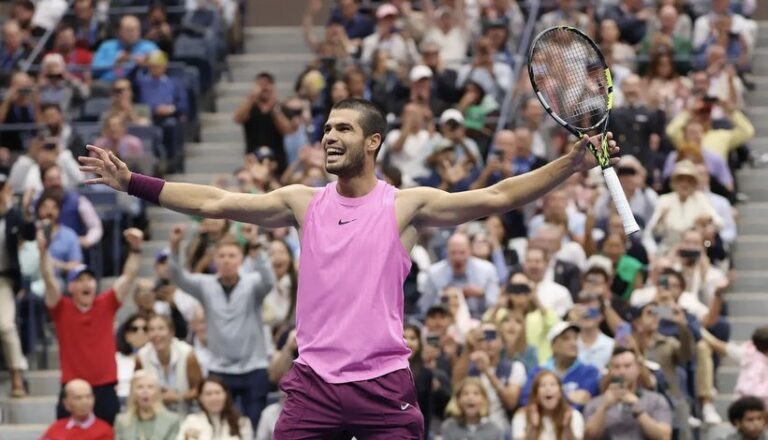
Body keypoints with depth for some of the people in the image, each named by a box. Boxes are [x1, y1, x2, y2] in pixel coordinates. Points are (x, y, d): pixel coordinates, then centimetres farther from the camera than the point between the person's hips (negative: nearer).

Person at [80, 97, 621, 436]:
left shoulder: (405, 205, 0)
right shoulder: (304, 203, 8)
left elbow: (496, 197, -9)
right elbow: (213, 202, 5)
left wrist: (572, 164, -20)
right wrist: (132, 182, -1)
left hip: (384, 384, -2)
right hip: (314, 381, 2)